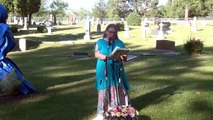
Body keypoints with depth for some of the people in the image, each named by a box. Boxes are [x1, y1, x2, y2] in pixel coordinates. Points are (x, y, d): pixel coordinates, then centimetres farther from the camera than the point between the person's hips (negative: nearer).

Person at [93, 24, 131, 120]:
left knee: (118, 90, 3)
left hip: (116, 70, 2)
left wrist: (123, 58, -19)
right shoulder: (100, 42, 4)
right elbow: (96, 54, -7)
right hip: (104, 70, -1)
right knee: (104, 90, 1)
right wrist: (106, 57, -24)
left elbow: (124, 56, 6)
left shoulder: (120, 43, 9)